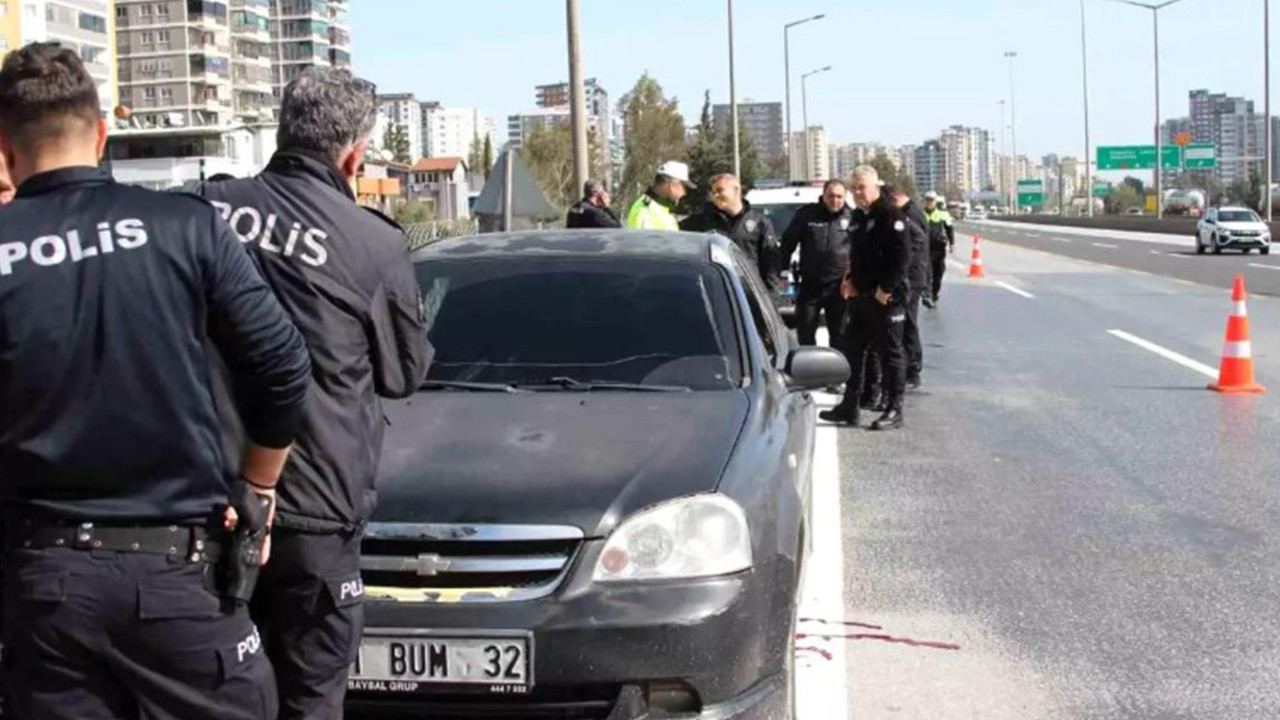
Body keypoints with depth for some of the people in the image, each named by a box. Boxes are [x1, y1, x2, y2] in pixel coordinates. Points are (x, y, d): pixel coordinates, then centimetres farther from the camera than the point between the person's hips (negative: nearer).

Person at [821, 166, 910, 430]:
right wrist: (851, 280, 11)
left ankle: (894, 411, 5)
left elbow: (901, 257, -19)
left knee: (890, 353, -1)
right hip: (861, 296, 9)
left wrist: (886, 290, -20)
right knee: (854, 350, 13)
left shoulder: (892, 215, -13)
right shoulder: (861, 217, 15)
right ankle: (849, 407, 21)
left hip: (886, 298, -9)